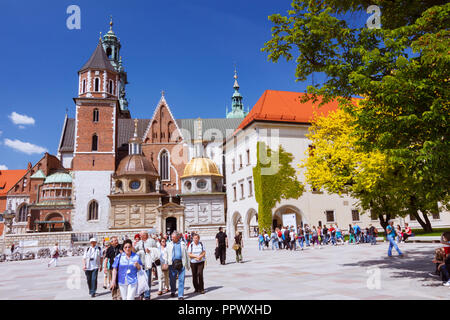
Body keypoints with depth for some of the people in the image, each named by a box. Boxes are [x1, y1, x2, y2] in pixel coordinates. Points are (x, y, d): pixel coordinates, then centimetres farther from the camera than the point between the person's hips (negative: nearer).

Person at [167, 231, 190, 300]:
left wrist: (188, 265, 12)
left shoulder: (182, 244, 10)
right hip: (172, 263, 1)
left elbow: (186, 254, 14)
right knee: (172, 279, 8)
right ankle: (172, 291, 32)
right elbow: (166, 254, 8)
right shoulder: (169, 244, 12)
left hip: (181, 263, -1)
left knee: (181, 280, -4)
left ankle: (181, 295, 1)